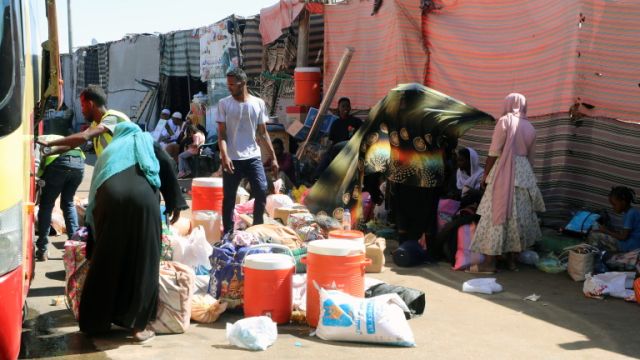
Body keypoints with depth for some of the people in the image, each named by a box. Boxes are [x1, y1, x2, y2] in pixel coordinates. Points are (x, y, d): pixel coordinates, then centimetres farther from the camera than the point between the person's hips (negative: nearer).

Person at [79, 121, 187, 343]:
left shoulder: (109, 151, 36)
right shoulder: (145, 141, 31)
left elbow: (94, 192, 32)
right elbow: (166, 166, 11)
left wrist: (93, 245, 36)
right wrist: (175, 203, 14)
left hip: (109, 199, 3)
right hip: (142, 198, -2)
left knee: (105, 264, 13)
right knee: (143, 263, 6)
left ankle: (96, 322, 23)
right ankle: (138, 325, 9)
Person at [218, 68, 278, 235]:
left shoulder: (258, 103, 4)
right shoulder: (224, 104, 0)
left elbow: (263, 133, 9)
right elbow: (221, 133, -3)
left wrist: (273, 157, 5)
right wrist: (224, 156, -19)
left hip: (253, 157, 1)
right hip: (232, 159, -1)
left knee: (262, 191, -8)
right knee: (229, 198, 4)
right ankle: (228, 235, 14)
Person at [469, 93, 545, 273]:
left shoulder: (504, 121, -5)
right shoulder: (530, 127, 12)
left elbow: (494, 152, -10)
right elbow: (531, 157, 15)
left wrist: (485, 174, -4)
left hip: (504, 171, -6)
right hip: (524, 173, 6)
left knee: (497, 214, -5)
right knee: (519, 215, 9)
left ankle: (489, 262, -6)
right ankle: (513, 260, 14)